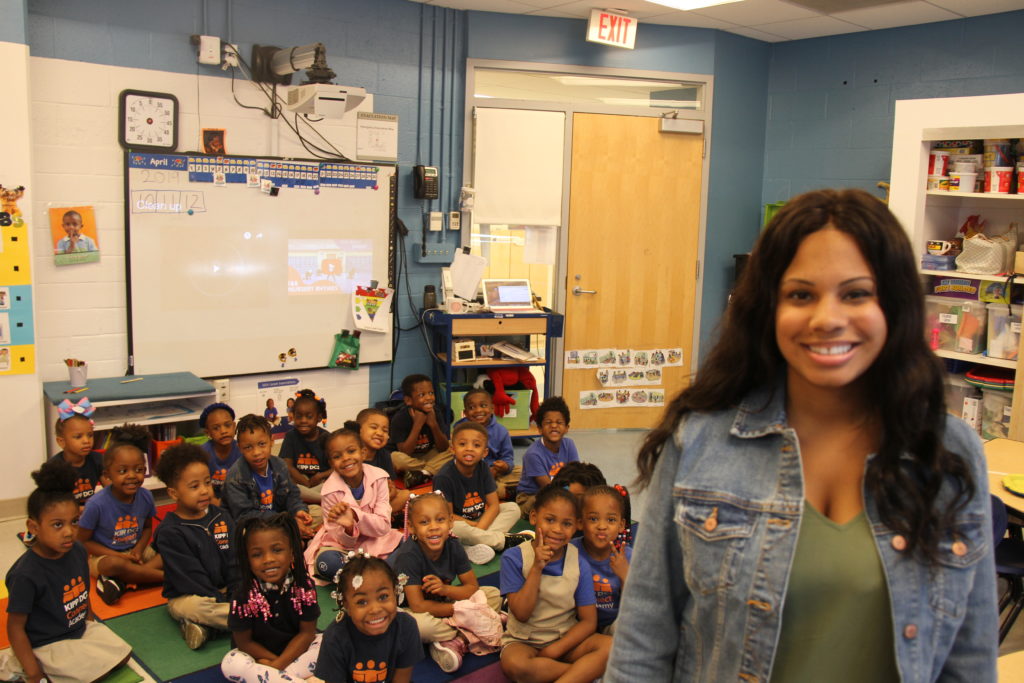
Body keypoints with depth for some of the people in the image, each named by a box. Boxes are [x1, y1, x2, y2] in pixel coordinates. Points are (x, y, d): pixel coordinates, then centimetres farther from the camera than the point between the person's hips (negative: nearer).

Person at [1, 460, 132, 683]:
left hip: (81, 629, 7)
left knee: (122, 654, 1)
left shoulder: (78, 552, -7)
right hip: (48, 644, -7)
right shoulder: (25, 575, -26)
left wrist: (90, 623, 13)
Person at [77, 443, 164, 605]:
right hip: (103, 555, -5)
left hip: (135, 551, 5)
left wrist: (139, 548, -10)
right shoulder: (96, 504, -19)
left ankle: (121, 581, -26)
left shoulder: (145, 497, -6)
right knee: (115, 564, -39)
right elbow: (83, 541, -11)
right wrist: (117, 555, -19)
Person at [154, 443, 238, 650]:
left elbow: (234, 563, 5)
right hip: (187, 597, -5)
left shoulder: (221, 517, 6)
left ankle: (203, 625, -19)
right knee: (195, 607, -37)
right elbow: (190, 577, -15)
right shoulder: (169, 532, -11)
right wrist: (221, 601, -20)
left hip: (225, 591, 6)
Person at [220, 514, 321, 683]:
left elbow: (307, 631, -11)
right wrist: (275, 661, -17)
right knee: (230, 664, -29)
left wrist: (279, 663, -21)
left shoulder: (304, 585, -16)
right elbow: (243, 641, -11)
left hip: (295, 648, 1)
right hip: (259, 655, -1)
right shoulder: (244, 594, -19)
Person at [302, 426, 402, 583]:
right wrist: (348, 527, -38)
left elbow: (383, 527, -17)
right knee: (327, 563, -34)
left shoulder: (378, 477, -14)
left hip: (374, 540, 2)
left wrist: (354, 514, -34)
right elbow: (344, 541, -14)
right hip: (342, 543, -2)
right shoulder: (331, 490, -18)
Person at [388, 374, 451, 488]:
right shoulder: (400, 418, -21)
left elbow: (443, 449, -13)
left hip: (427, 455, 4)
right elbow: (405, 452, -27)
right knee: (396, 458, -36)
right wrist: (417, 424, -32)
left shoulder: (436, 413, -11)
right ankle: (432, 470, -14)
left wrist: (433, 424, -28)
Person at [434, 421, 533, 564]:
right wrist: (474, 526, -19)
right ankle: (505, 540, -22)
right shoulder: (444, 477, -20)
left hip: (481, 519, 6)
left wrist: (479, 529, -21)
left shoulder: (483, 469, -4)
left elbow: (494, 505, -5)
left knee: (513, 508, -7)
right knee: (454, 528, -38)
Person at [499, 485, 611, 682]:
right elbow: (521, 614, -15)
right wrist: (536, 568, -23)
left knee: (610, 646, -25)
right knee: (514, 664, -36)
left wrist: (554, 650, -15)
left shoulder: (579, 564, -4)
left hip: (566, 639, 2)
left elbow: (588, 621, -4)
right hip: (523, 640, -1)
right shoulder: (513, 558, -10)